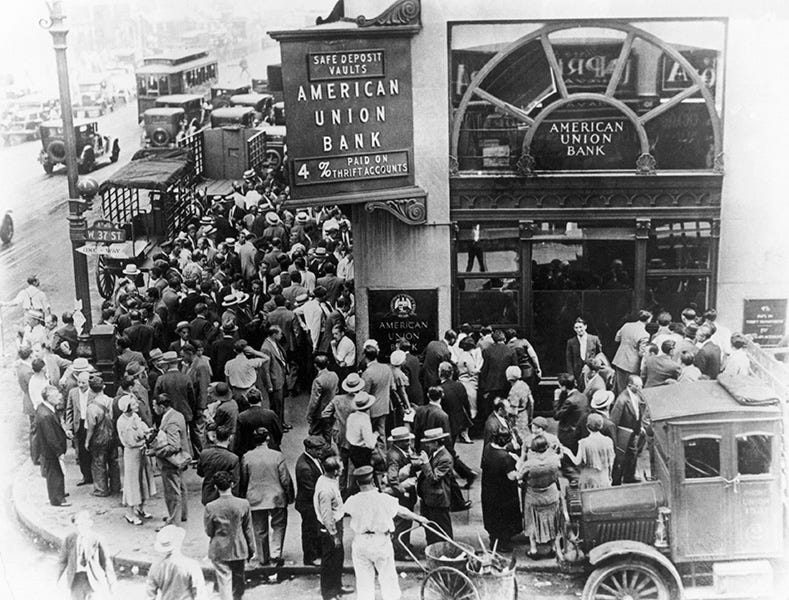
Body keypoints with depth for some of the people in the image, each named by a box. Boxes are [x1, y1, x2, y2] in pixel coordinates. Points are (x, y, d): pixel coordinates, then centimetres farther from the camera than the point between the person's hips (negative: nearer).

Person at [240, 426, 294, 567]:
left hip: (255, 499, 2)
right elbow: (286, 480, -7)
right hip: (276, 498, -2)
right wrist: (290, 497, 5)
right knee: (279, 526, 15)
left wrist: (244, 497, 16)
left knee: (260, 530, 13)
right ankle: (275, 553, 2)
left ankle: (263, 558, 21)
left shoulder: (246, 457, -6)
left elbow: (243, 481, 2)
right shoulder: (277, 456, -12)